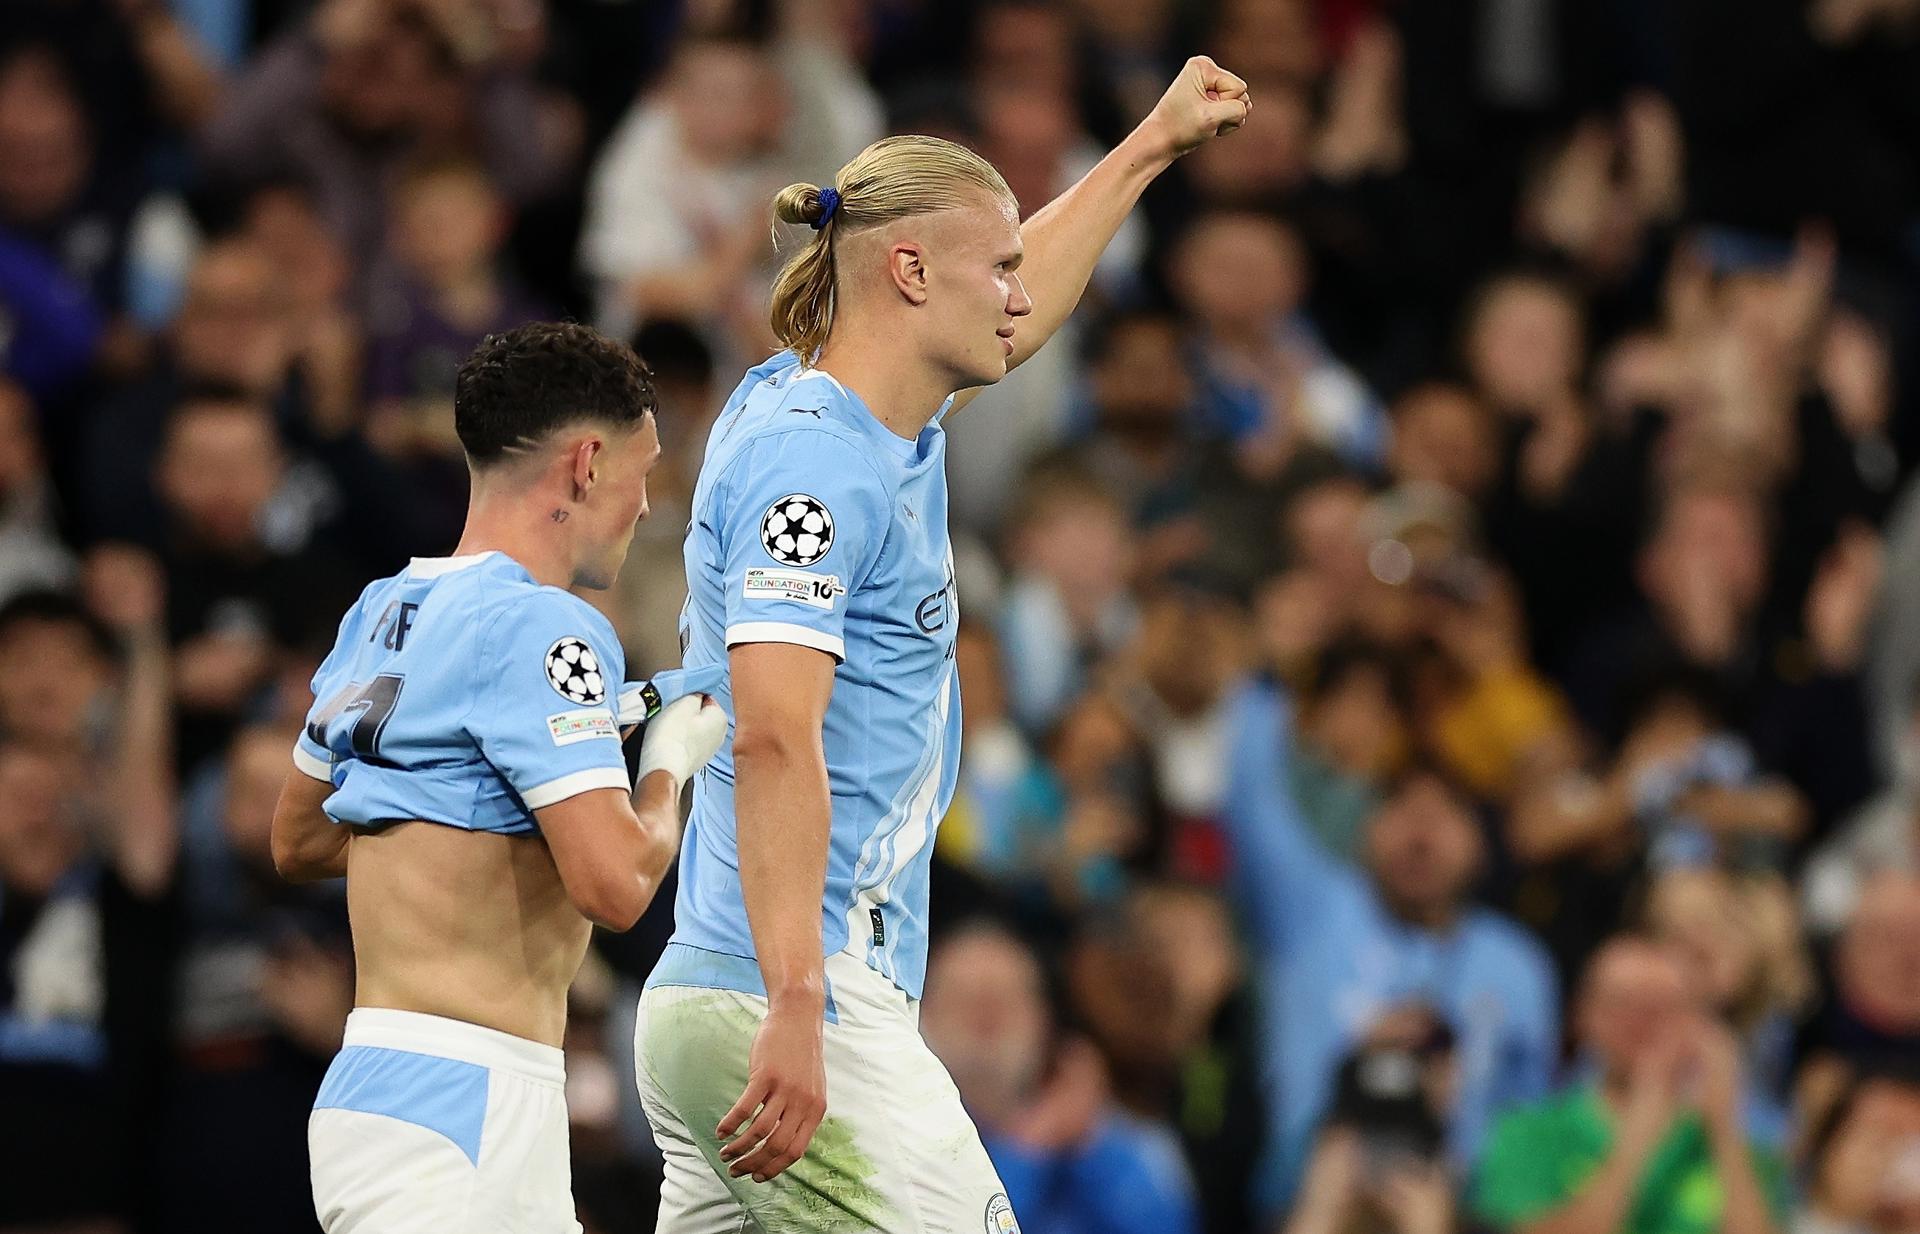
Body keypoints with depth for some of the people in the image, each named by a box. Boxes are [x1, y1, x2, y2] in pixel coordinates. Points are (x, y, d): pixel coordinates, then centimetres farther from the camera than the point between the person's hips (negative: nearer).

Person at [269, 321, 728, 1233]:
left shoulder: (383, 611, 14)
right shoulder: (536, 626, -13)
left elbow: (298, 841, 26)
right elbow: (614, 883, -21)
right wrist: (669, 762, 0)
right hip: (462, 1112, -10)